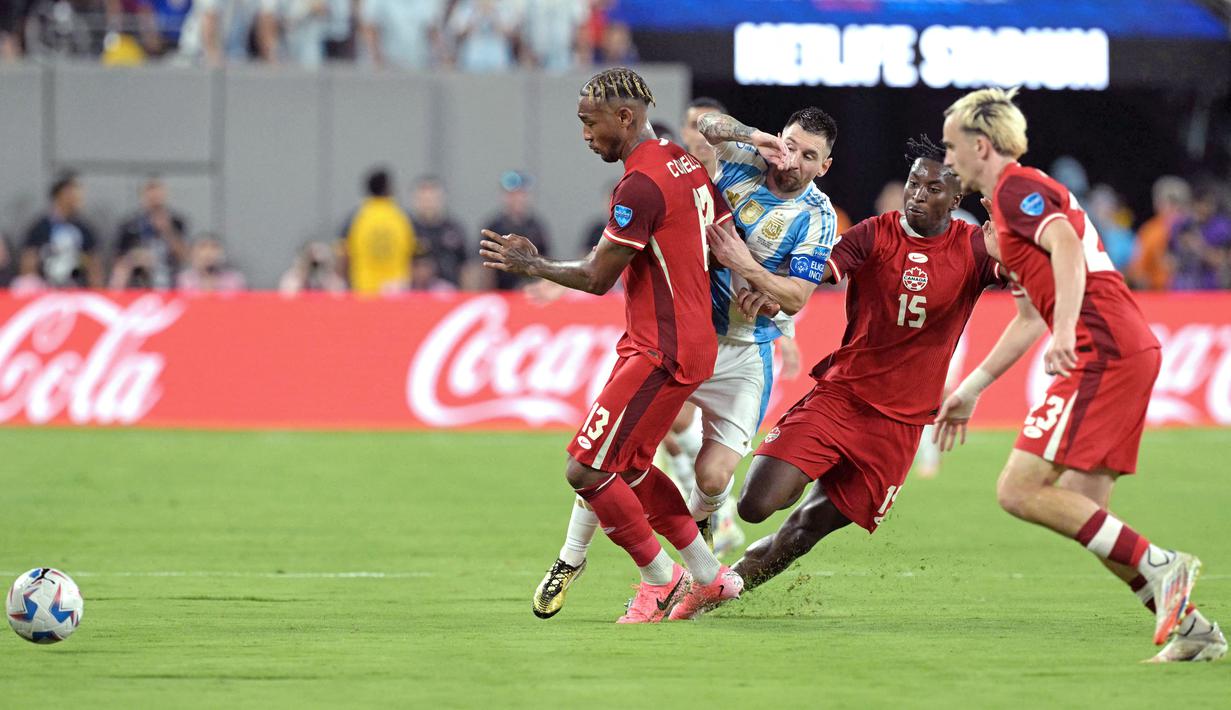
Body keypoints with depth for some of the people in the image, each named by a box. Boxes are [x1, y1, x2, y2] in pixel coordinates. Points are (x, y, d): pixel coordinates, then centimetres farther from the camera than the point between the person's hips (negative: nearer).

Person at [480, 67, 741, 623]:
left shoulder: (640, 186, -19)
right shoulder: (686, 163, 11)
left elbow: (597, 278, -15)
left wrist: (530, 264, -2)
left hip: (659, 355, -10)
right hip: (696, 343, 10)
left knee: (586, 470, -7)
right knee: (630, 467, 18)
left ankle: (661, 580, 6)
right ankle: (708, 576, 21)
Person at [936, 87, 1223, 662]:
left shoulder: (1017, 188, -2)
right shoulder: (1021, 194, 29)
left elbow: (1066, 247, -22)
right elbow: (1030, 319, 36)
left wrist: (1066, 333, -35)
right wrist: (970, 389, 39)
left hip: (1103, 351, -10)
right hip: (1132, 351, 10)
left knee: (1019, 491, -12)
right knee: (1082, 516, 8)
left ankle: (1160, 567, -16)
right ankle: (1190, 626, 3)